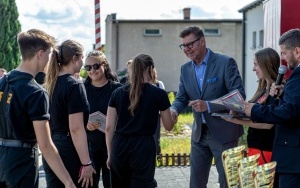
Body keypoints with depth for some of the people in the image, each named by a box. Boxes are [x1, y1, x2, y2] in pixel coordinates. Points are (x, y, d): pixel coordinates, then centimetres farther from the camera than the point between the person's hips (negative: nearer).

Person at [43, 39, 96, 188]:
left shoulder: (51, 83, 10)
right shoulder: (74, 85, -14)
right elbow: (76, 128, -19)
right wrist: (86, 163, -19)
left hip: (50, 150, 8)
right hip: (69, 152, -8)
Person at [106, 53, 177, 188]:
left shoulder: (118, 93, 6)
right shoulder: (159, 94, -2)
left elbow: (109, 128, 5)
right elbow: (169, 126, 8)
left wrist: (110, 154, 14)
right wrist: (174, 119, 30)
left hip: (119, 147, 4)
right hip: (143, 147, -3)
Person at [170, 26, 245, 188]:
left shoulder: (225, 63, -12)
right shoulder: (185, 69, 7)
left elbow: (239, 95, -17)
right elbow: (181, 98, 6)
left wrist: (208, 105, -28)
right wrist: (173, 110, -18)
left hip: (223, 132, -6)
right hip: (199, 133, 6)